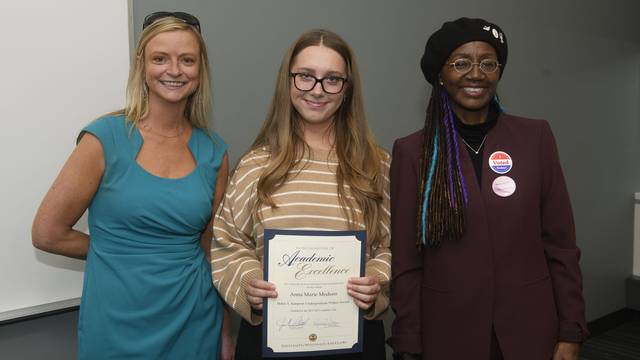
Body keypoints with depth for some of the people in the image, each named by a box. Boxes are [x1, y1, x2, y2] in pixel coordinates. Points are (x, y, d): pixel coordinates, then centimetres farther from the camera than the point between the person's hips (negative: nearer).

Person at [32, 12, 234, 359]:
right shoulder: (105, 138, -11)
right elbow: (47, 232, -7)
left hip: (196, 322, 3)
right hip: (118, 326, -3)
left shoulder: (213, 152, 0)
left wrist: (226, 331, 5)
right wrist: (117, 252, 1)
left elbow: (214, 248, 6)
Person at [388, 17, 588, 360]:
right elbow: (405, 261, -5)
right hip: (447, 332, -1)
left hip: (530, 328, 1)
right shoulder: (412, 151, -6)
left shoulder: (536, 137, -2)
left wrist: (570, 332, -1)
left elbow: (560, 244, 0)